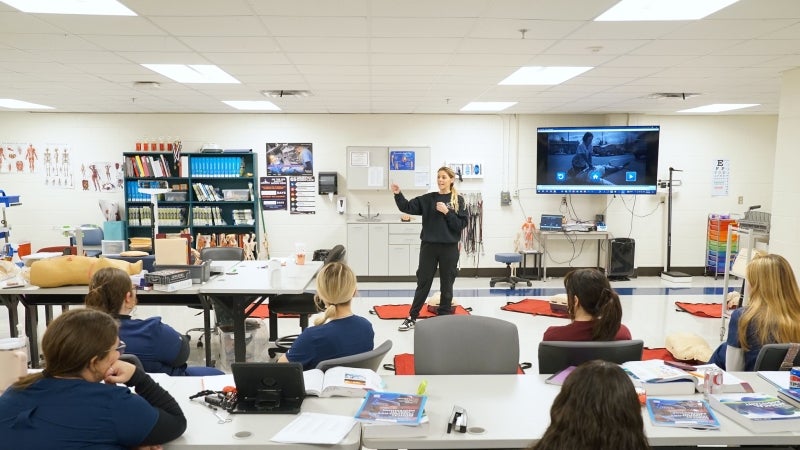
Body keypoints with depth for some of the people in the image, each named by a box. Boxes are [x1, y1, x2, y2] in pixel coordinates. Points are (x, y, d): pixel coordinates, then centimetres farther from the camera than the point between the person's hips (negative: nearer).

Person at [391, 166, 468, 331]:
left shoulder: (458, 201, 0)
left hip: (449, 248, -1)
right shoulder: (428, 199, 5)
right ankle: (412, 317, 15)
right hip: (429, 246, 1)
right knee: (423, 283, 7)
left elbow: (462, 224, -7)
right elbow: (408, 207, -3)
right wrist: (398, 194, -18)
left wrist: (446, 212, -16)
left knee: (446, 284, 9)